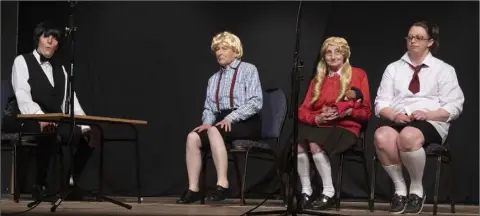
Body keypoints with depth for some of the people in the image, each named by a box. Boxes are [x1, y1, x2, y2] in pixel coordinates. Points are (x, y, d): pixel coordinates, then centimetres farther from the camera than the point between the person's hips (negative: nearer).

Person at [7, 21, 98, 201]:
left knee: (87, 137, -18)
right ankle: (40, 185, -22)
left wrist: (85, 126, -5)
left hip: (56, 122, 6)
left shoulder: (60, 68, 22)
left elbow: (70, 101, 12)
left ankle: (70, 183, -2)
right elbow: (23, 98, -14)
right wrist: (40, 116, -33)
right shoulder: (22, 61, 3)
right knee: (49, 133, -38)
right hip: (29, 122, -6)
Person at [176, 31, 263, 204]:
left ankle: (222, 184, -38)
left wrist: (231, 117, -20)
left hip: (245, 122, -6)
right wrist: (207, 122, -8)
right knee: (193, 137, -22)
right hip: (221, 122, 6)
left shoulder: (248, 70, 3)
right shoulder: (213, 79, 22)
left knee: (214, 131, -35)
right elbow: (208, 107, 16)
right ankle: (193, 189, -24)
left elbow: (255, 102, -10)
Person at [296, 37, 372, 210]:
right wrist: (318, 118, -10)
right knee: (298, 143, -31)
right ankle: (306, 190, -20)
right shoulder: (317, 79, 21)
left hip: (345, 127, -4)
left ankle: (329, 192, -23)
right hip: (318, 125, 4)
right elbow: (303, 111, 12)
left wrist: (349, 111, -14)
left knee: (315, 144, -35)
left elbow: (366, 111, 7)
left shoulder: (358, 74, 10)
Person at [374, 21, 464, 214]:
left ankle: (417, 189, -17)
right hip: (396, 119, 3)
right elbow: (381, 103, 11)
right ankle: (399, 188, -18)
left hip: (431, 122, -2)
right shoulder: (393, 68, 19)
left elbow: (453, 107, 4)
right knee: (382, 137, -35)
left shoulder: (444, 69, 12)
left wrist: (426, 114, -14)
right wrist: (394, 115, -12)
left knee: (408, 136, -40)